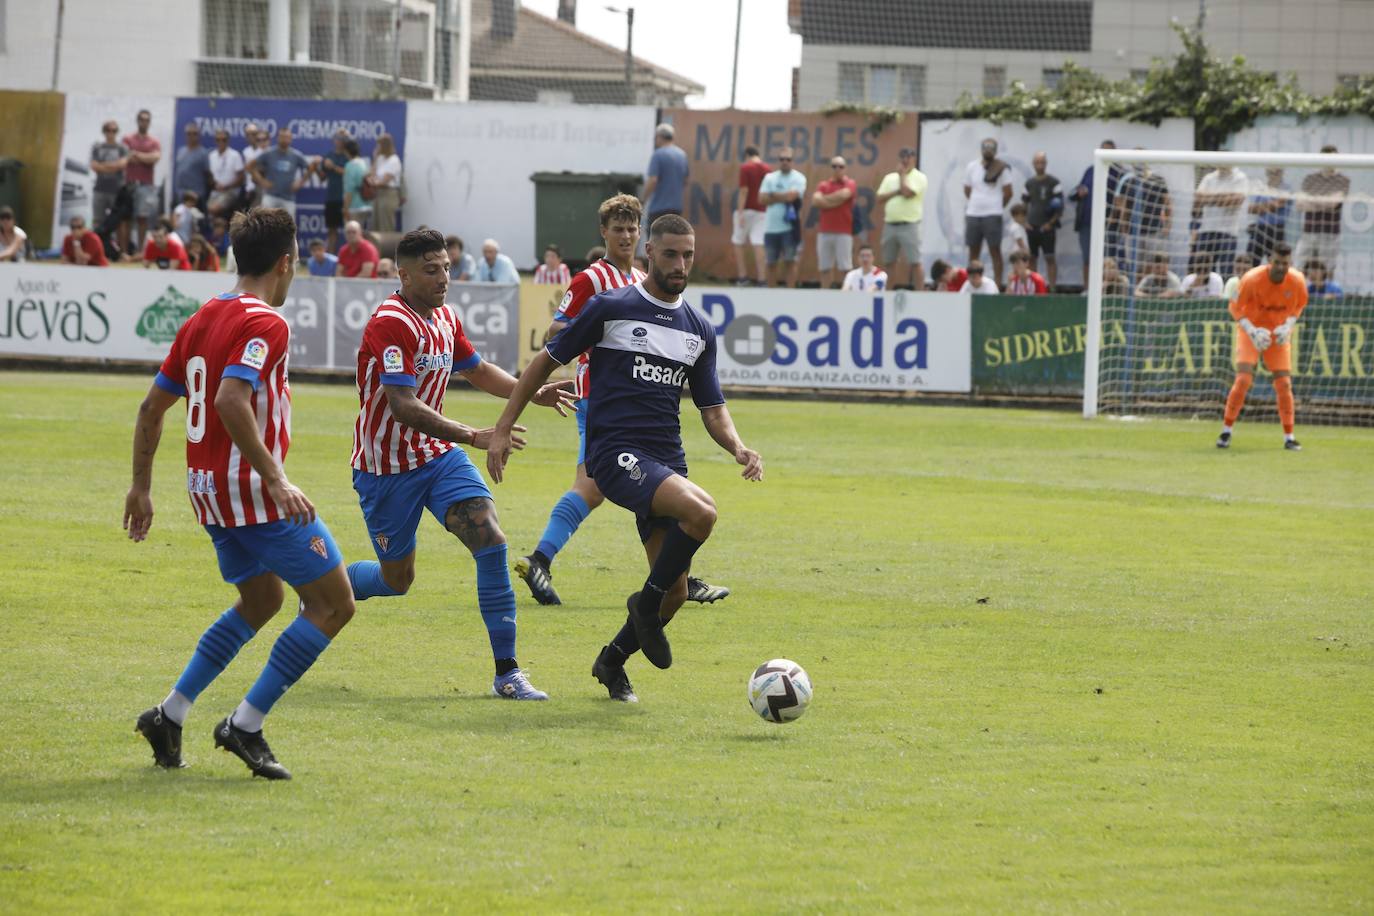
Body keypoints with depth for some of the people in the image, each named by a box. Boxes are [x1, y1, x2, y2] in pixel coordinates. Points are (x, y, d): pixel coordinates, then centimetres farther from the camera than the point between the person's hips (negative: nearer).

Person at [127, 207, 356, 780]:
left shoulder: (201, 320, 12)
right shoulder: (265, 323, -14)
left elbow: (152, 406, 15)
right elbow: (231, 400, -28)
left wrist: (141, 486, 23)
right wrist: (275, 479, -28)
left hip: (208, 489, 9)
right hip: (254, 492, -9)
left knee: (261, 601, 25)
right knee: (332, 605, -2)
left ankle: (170, 715, 19)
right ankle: (246, 725, -5)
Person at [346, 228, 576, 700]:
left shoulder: (445, 317, 4)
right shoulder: (391, 323, -23)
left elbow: (477, 370, 23)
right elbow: (403, 406, -31)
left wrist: (533, 394, 7)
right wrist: (472, 437, -37)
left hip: (438, 454, 6)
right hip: (387, 467, -6)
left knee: (492, 542, -13)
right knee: (397, 579, 6)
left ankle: (507, 673, -11)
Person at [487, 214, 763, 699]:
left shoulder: (699, 330, 14)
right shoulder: (610, 308, -1)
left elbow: (712, 408, 19)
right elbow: (546, 360, 5)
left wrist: (738, 448, -2)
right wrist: (503, 428, 1)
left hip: (667, 461, 6)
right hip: (615, 453, -6)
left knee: (675, 592, 1)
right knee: (701, 511, -31)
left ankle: (612, 661, 26)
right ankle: (647, 602, -9)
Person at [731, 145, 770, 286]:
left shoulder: (745, 168, -8)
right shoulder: (768, 169, 6)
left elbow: (743, 191, -14)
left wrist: (740, 213, -15)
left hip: (746, 210, -4)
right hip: (762, 211, 4)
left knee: (738, 243, 9)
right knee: (758, 245, 0)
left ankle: (742, 276, 4)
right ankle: (762, 279, -8)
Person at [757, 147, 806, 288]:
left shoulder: (798, 178, -2)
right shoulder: (769, 178, 10)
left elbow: (791, 196, -16)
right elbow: (762, 199, 0)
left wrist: (773, 196, -2)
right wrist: (782, 197, -8)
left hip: (789, 227, -4)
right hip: (771, 227, 4)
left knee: (790, 261, -4)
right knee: (771, 263, 10)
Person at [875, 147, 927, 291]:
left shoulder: (919, 177, -2)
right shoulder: (889, 178, 14)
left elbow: (907, 192, -17)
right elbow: (880, 198, 6)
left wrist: (902, 174, -3)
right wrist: (896, 192, -9)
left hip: (909, 225, -5)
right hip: (890, 225, 5)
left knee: (914, 262, -8)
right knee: (888, 262, 10)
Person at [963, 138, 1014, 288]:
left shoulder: (1002, 168, -2)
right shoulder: (972, 167, 9)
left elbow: (1008, 192, -1)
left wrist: (998, 207, 6)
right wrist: (975, 204, 11)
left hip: (992, 215, -4)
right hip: (973, 214, 4)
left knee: (995, 251, -4)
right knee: (973, 252, 8)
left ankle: (997, 285, -5)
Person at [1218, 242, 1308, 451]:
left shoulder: (1297, 281, -15)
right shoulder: (1252, 279, -24)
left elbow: (1300, 304, 7)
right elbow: (1235, 308, -12)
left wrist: (1288, 326, -10)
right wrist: (1252, 331, -24)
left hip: (1279, 335, 3)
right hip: (1251, 331, -3)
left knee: (1284, 384, -3)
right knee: (1243, 379, -16)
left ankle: (1289, 437, 7)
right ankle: (1226, 432, -3)